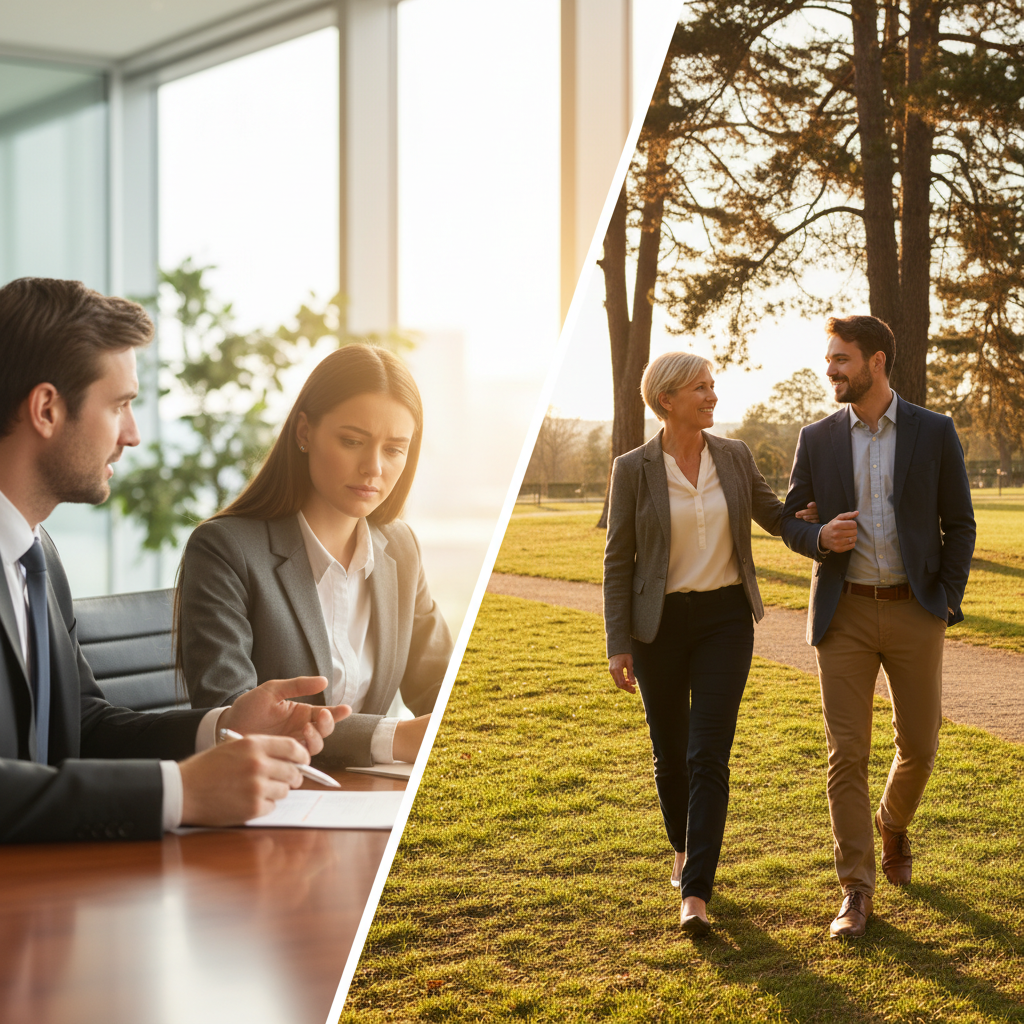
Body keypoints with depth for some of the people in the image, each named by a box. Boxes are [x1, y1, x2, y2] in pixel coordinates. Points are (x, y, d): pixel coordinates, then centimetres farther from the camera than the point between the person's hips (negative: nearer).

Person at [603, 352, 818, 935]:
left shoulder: (734, 457, 2)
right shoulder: (634, 469, -6)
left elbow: (778, 517, 15)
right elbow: (619, 560, -3)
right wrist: (619, 645, -6)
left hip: (725, 620, 1)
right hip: (661, 623, -1)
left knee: (709, 756, -9)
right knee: (671, 753, 11)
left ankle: (696, 893, -9)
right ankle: (685, 848, 39)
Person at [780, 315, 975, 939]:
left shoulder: (935, 432, -1)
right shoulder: (818, 439, 3)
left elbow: (959, 524, 4)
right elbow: (790, 520, 10)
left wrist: (948, 603, -3)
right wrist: (821, 538, -13)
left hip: (913, 610, 0)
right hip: (845, 613, 1)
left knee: (920, 745, 7)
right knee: (847, 753, -3)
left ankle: (893, 824, 40)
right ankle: (857, 892, 4)